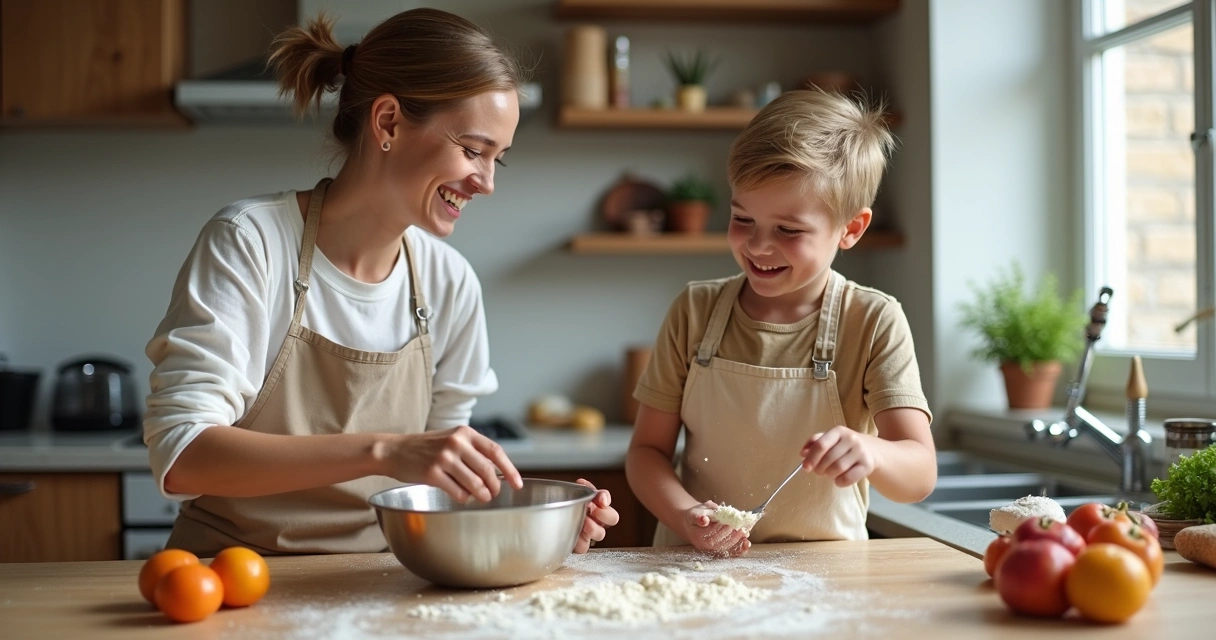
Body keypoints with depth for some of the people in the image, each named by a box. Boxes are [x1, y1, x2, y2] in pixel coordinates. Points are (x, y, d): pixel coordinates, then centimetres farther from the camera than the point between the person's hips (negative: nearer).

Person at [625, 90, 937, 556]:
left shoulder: (874, 324, -5)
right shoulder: (694, 312, 1)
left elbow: (920, 475, -12)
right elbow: (648, 450, 3)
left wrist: (870, 455, -34)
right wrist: (687, 517, -16)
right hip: (696, 567, 2)